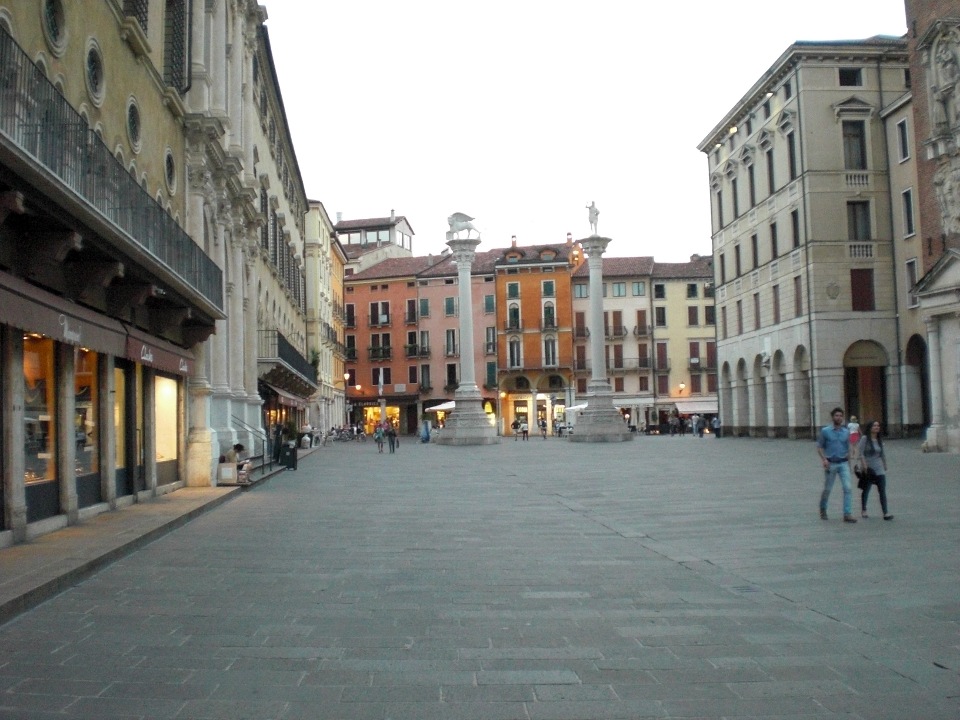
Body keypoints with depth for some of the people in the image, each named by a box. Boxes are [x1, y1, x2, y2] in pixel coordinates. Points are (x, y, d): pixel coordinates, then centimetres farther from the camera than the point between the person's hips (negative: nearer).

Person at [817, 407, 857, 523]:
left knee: (847, 488, -11)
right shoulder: (825, 431, -1)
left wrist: (849, 464, 15)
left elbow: (848, 449, 16)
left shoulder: (846, 432, 8)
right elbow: (819, 447, 1)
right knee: (827, 489, 7)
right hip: (831, 464, -2)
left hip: (843, 463, 2)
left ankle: (847, 514, -11)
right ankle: (823, 509, 32)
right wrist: (824, 459, -14)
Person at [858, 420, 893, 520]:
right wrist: (864, 465, -20)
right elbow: (860, 453, -12)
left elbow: (883, 454, 18)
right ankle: (863, 511, 23)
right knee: (866, 490, 8)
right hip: (868, 469, -4)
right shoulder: (865, 439, -6)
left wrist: (885, 466, 19)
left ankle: (886, 513, -9)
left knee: (882, 491, -5)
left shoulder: (879, 440, 10)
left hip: (879, 469, 4)